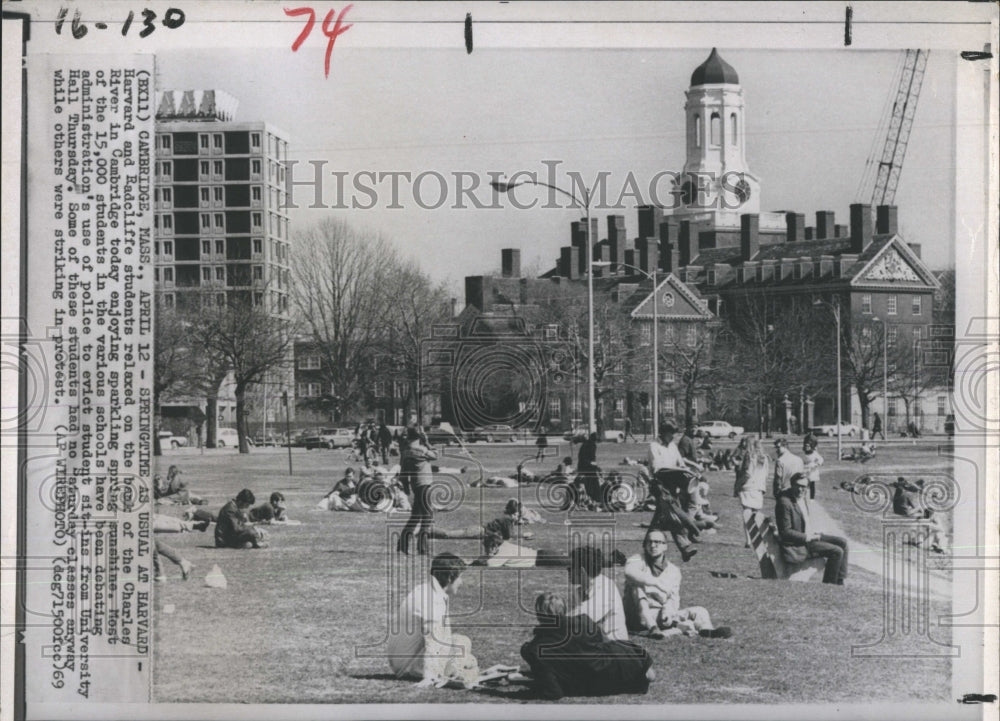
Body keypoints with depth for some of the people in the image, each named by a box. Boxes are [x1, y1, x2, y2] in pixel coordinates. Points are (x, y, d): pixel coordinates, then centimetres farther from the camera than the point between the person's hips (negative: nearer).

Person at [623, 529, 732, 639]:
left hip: (661, 615, 3)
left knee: (699, 612, -13)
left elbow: (674, 598, -1)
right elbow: (630, 572, -25)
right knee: (638, 586, -29)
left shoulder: (673, 570, 12)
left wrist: (668, 609, -25)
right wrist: (658, 583, -30)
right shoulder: (638, 560, 1)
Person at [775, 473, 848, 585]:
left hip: (808, 536, 10)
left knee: (842, 542, 6)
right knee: (837, 551, -16)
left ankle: (839, 583, 8)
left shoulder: (804, 498, 6)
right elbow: (785, 532, -22)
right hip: (797, 545, -10)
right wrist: (808, 537, -17)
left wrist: (813, 533, 3)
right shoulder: (785, 503, -23)